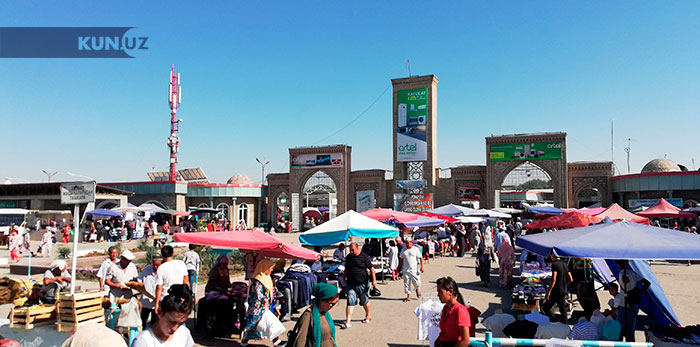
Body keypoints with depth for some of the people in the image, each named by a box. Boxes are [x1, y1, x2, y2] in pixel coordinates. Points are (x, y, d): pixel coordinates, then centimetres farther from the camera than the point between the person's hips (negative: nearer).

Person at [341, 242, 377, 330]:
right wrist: (344, 278, 22)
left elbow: (371, 269, -7)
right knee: (350, 302, -5)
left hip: (362, 284, -3)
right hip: (350, 284, 3)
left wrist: (374, 280, -11)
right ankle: (347, 322, -6)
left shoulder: (364, 257, -9)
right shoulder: (348, 257, 6)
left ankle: (368, 316, 38)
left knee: (364, 301, 13)